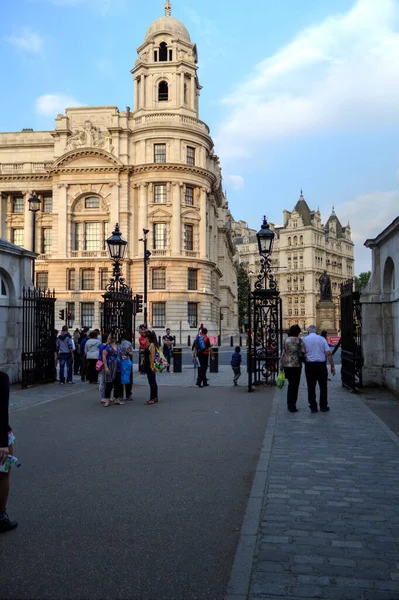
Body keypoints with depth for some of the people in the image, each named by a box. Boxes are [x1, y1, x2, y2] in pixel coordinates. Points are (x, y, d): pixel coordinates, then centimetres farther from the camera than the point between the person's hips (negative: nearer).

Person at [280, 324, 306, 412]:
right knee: (295, 385, 3)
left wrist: (282, 365, 9)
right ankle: (292, 406, 3)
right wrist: (304, 358, 12)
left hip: (286, 364, 4)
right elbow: (303, 352, -9)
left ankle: (289, 404, 23)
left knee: (290, 384, 18)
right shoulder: (299, 340, -5)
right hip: (296, 364, -4)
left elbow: (283, 353, 5)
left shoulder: (285, 340, 6)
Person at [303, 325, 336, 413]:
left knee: (311, 387, 6)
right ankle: (323, 406, 14)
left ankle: (313, 407, 8)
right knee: (323, 386, 10)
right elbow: (328, 353, -4)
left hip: (309, 365, 0)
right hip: (321, 365, 0)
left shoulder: (304, 340, 0)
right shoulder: (322, 339, 0)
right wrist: (332, 366, 0)